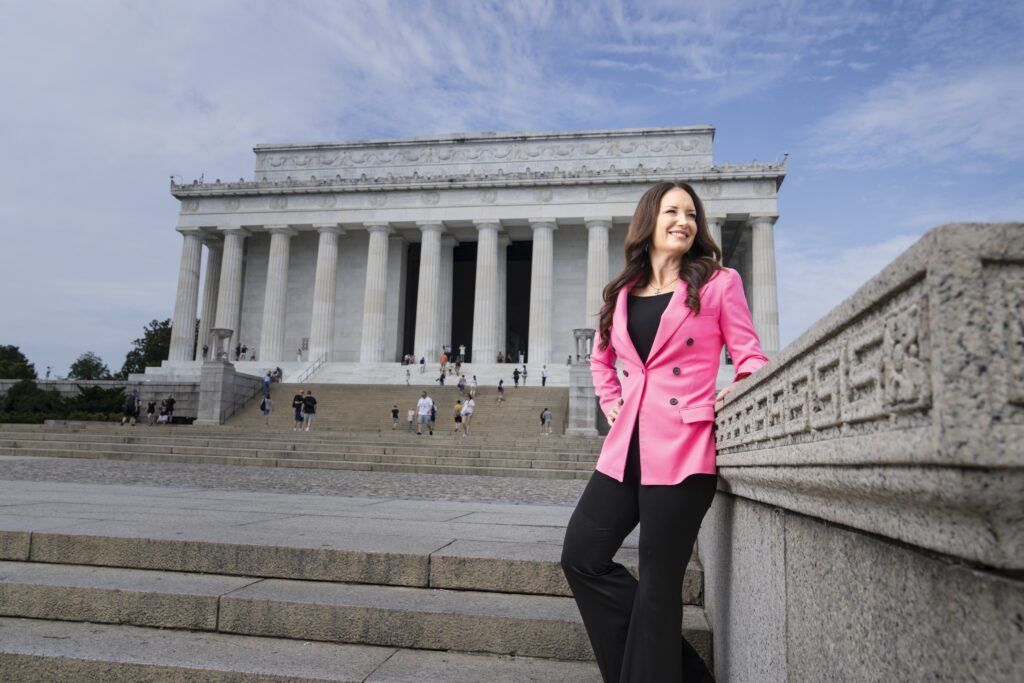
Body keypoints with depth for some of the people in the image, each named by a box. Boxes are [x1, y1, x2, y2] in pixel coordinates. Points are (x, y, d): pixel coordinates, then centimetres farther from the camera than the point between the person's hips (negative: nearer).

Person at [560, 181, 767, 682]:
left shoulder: (718, 282, 3)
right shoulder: (622, 293, 15)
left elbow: (750, 358, 4)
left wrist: (737, 390, -15)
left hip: (682, 448, -5)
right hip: (626, 447, 6)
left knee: (657, 581, -2)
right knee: (582, 556, 5)